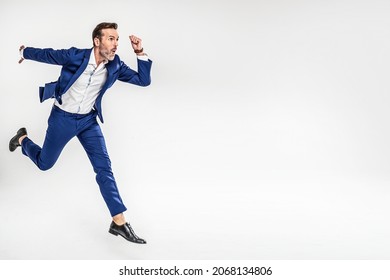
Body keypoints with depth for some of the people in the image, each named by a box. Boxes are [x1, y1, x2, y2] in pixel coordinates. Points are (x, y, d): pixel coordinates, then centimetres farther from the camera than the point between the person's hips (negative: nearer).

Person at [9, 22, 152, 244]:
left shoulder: (115, 66, -12)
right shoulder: (74, 56, -23)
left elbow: (144, 80, -10)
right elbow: (45, 54, -6)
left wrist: (140, 53, -23)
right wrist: (24, 52, 13)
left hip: (88, 120, 3)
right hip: (62, 118, -2)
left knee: (104, 166, -9)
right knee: (44, 164, 14)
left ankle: (119, 221, -9)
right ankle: (23, 139, 48)